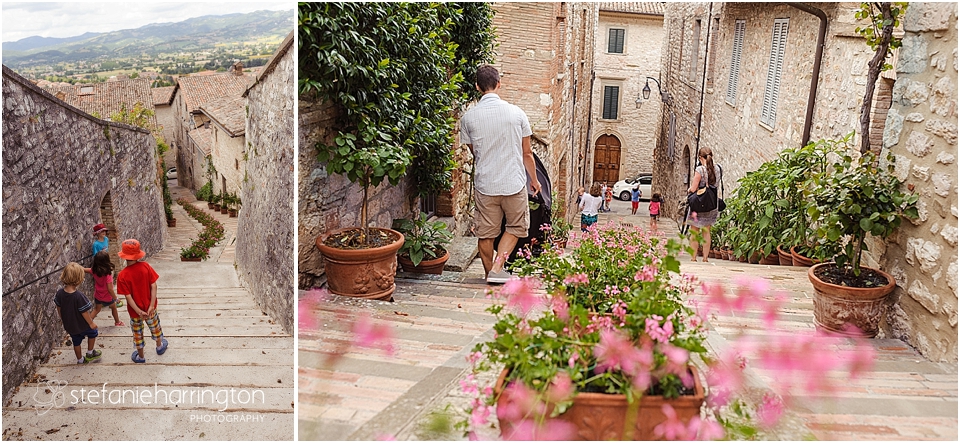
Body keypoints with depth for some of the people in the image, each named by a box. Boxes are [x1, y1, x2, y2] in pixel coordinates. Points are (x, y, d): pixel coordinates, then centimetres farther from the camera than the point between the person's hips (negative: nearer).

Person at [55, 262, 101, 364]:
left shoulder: (60, 293, -15)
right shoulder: (79, 296, -34)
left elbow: (59, 309, 0)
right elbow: (84, 312, -24)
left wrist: (63, 319, 18)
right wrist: (91, 323, -8)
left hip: (69, 325, 5)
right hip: (82, 325, -5)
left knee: (76, 342, 25)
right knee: (93, 332, 25)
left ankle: (80, 359, 43)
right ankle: (90, 353, 37)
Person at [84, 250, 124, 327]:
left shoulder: (94, 271, -17)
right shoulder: (108, 274, -33)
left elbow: (83, 270, 1)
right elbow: (110, 289, -31)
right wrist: (115, 298, -18)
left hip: (98, 296, 4)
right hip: (107, 297, -4)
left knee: (96, 309, 27)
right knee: (114, 307, 25)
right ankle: (117, 322, 43)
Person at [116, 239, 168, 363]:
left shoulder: (122, 276, -22)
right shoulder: (146, 266, -16)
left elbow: (128, 296, -22)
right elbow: (154, 286, -17)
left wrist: (139, 311, -16)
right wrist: (151, 306, -15)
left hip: (135, 310, -2)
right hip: (149, 306, 2)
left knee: (137, 332, 19)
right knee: (154, 325, 28)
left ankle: (140, 356, 38)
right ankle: (160, 346, 50)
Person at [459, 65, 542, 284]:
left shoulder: (468, 117, -3)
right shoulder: (516, 113, -5)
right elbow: (527, 153, 2)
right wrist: (534, 180, 17)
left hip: (484, 184, 1)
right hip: (514, 183, -1)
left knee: (486, 233, 13)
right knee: (516, 227, 16)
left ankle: (490, 273, 24)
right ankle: (497, 267, 4)